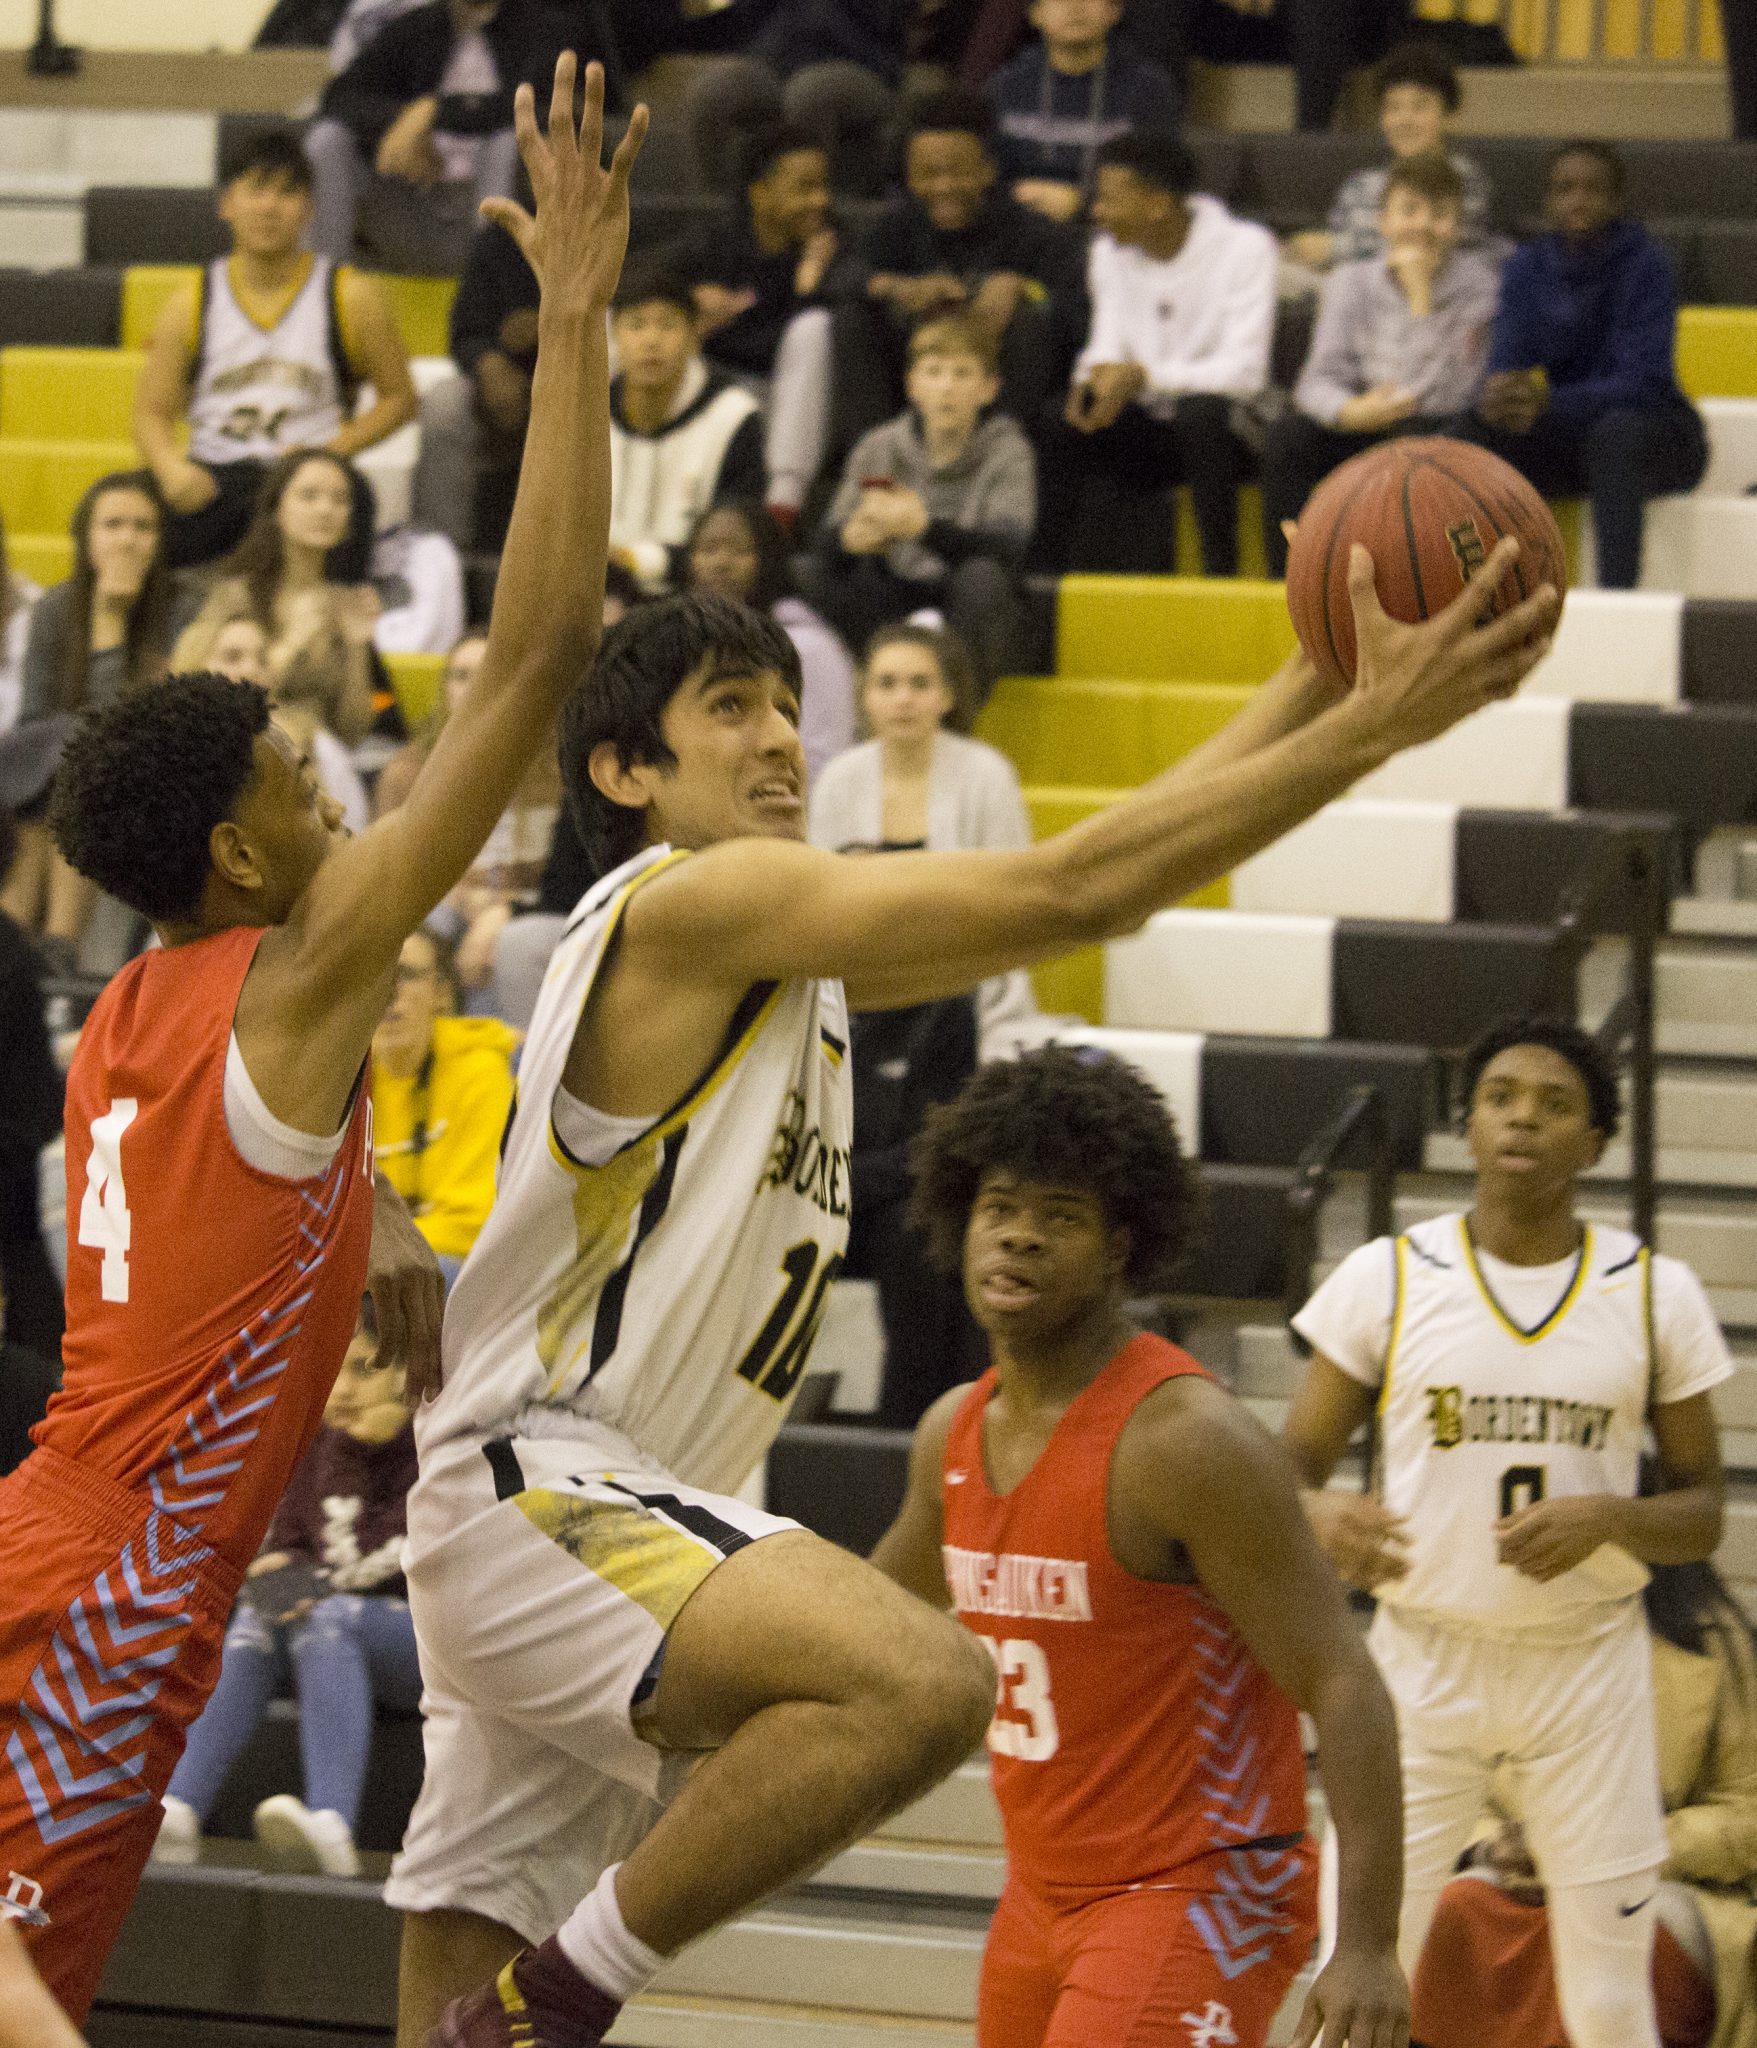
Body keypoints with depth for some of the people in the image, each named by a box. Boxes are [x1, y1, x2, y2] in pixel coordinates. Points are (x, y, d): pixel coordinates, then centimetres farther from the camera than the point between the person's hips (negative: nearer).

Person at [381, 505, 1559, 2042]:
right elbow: (1071, 892, -16)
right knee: (923, 1681, -30)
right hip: (534, 1494, -10)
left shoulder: (802, 960, 17)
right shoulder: (691, 902, -11)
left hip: (617, 1512, 10)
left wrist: (1323, 682, 8)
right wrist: (1373, 725, -14)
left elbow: (1090, 876, 16)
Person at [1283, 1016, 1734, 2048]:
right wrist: (1323, 1517, -21)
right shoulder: (1388, 1278, -1)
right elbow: (1291, 1469, 3)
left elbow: (1703, 1513, 5)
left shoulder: (1655, 1293, 1)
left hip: (1589, 1666, 1)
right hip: (1425, 1655, -1)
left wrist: (1609, 1520, -16)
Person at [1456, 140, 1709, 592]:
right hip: (1568, 438, 5)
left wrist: (1547, 404, -40)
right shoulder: (1528, 266, 1)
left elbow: (1641, 380, -23)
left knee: (1615, 430, -38)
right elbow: (1507, 359, -6)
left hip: (1655, 435, -4)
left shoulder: (1647, 263, -14)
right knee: (1478, 424, -21)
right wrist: (1501, 394, -33)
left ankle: (1617, 591, -41)